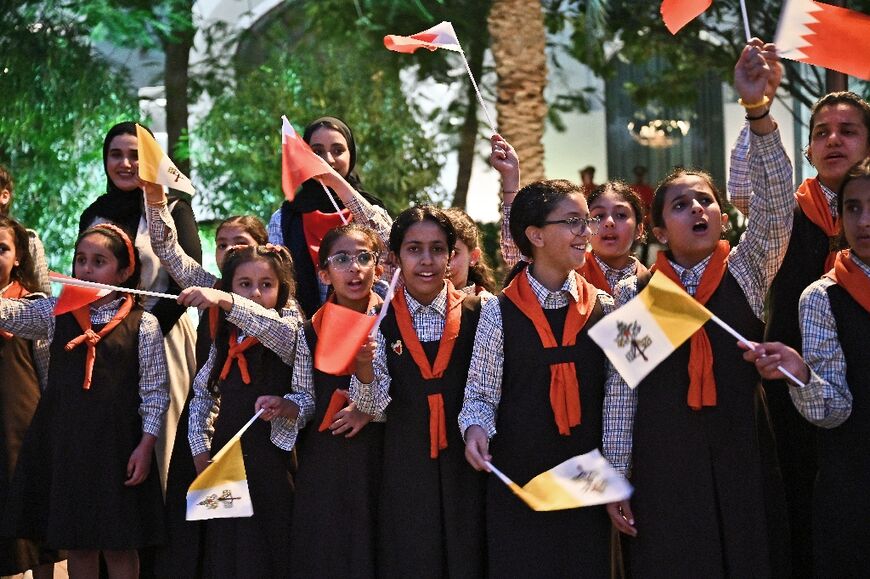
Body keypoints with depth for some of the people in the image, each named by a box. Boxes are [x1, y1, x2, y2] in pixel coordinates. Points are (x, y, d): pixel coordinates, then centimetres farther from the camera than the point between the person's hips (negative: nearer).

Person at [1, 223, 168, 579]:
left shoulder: (143, 324, -3)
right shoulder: (55, 312, 5)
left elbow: (154, 390, -2)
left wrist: (146, 446, -7)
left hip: (115, 442, -3)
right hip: (63, 438, 3)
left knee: (119, 544, 5)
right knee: (76, 543, 12)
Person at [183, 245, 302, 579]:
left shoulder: (289, 333, -4)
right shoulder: (224, 338, 12)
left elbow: (278, 328, -27)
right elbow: (202, 394, 17)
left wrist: (225, 301, -40)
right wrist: (201, 449, 5)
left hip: (272, 458, -5)